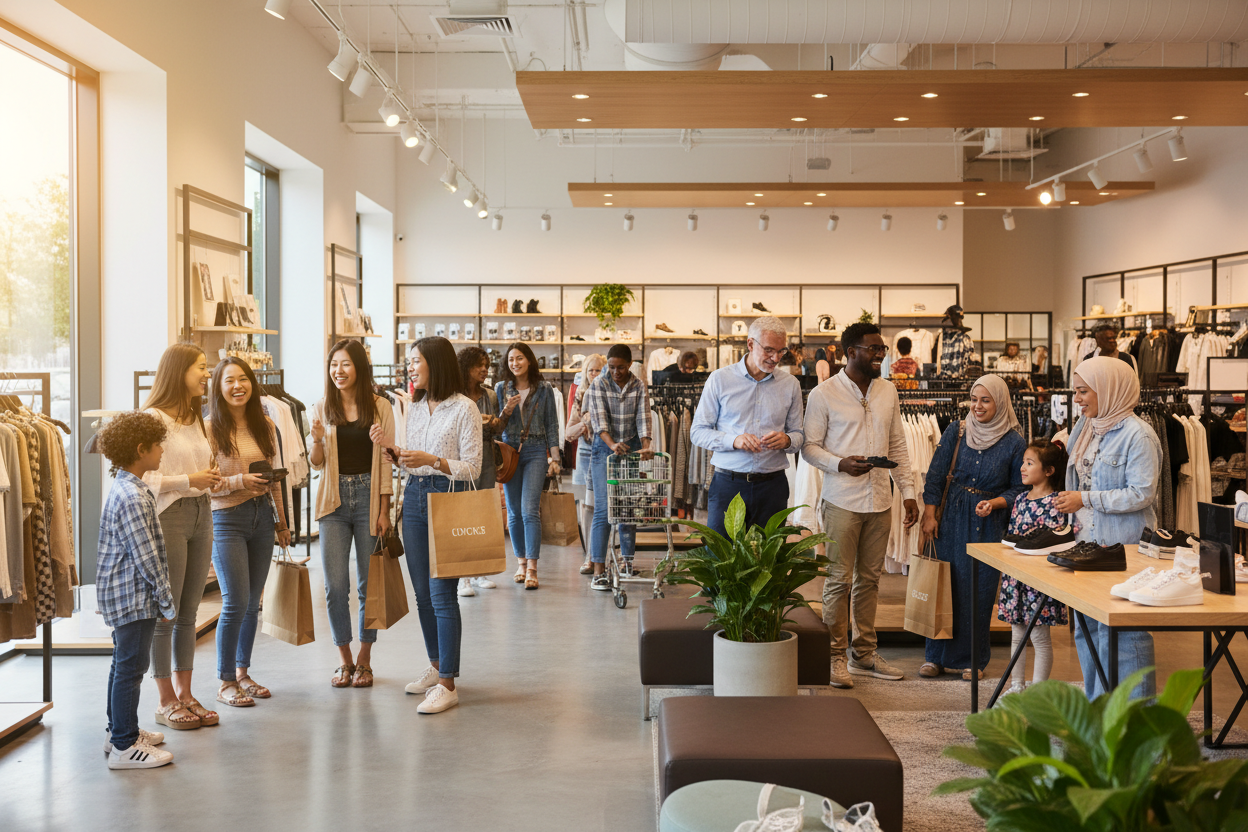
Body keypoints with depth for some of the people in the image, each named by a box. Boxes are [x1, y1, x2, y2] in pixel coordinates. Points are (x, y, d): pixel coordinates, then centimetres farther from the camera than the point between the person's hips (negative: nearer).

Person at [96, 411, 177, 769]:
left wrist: (162, 598, 20)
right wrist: (167, 603, -14)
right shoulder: (133, 498, -21)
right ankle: (124, 747, 3)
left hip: (120, 593, 11)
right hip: (134, 596, -11)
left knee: (124, 663, 19)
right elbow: (147, 557, -21)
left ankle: (120, 731, 32)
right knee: (131, 667, -4)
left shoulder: (125, 488, 12)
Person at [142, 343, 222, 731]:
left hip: (201, 513, 8)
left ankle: (185, 695, 19)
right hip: (168, 515, -8)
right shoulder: (154, 418, -10)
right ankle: (166, 702, 9)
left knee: (188, 612, 11)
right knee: (165, 613, 0)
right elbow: (142, 478, -15)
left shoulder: (196, 418, 16)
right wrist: (188, 480, -20)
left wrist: (211, 477, 7)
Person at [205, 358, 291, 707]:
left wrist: (281, 521, 16)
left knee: (253, 602, 10)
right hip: (226, 519, -5)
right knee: (236, 602, -7)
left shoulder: (265, 426, 8)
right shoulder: (210, 428, -7)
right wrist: (240, 481, -21)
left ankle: (243, 672, 24)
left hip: (261, 516, 5)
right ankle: (226, 682, 6)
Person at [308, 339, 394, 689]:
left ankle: (364, 660, 19)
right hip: (335, 500, 2)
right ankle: (344, 660, 17)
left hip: (368, 496, -2)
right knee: (335, 585, 1)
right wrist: (316, 441, -14)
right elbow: (316, 463, 8)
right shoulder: (322, 409, 5)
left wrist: (384, 511, -5)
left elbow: (386, 462, -1)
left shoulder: (380, 407, -1)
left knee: (369, 584, 5)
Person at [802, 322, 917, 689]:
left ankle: (864, 654, 21)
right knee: (839, 580, -1)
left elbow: (898, 445, 14)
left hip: (880, 501, 5)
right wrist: (841, 464, -21)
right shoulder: (824, 394, -5)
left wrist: (908, 491, 8)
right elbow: (809, 447, -4)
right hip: (843, 502, -5)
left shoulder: (888, 391, 10)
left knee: (869, 579, 11)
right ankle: (836, 656, 9)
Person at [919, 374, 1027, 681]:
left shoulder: (1014, 442, -4)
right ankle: (937, 656, 16)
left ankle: (974, 660, 16)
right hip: (953, 517, 1)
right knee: (945, 584, 4)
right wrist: (929, 515, -4)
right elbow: (936, 475, 2)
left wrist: (994, 503, -15)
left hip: (989, 523, -1)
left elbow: (1019, 489, 2)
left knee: (981, 590, 2)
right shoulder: (956, 431, 1)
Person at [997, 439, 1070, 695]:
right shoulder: (1021, 499, 11)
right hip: (1015, 575, 8)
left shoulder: (1053, 503, -13)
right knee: (1017, 634, 15)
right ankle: (1016, 686, 25)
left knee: (1040, 637, 2)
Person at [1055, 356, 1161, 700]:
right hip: (1087, 542, 9)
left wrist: (1085, 499, -17)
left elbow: (1141, 494, -18)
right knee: (1087, 628, 14)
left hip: (1123, 547, -9)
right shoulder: (1085, 427, 13)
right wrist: (1071, 507, 16)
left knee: (1120, 632, -5)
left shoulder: (1137, 434, -13)